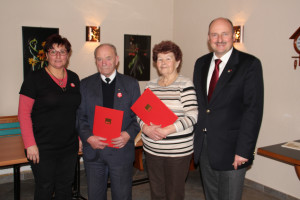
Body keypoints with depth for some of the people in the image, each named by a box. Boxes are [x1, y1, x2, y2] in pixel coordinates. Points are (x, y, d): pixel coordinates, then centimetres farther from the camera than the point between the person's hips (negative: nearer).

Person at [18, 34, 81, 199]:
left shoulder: (74, 78, 7)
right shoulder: (34, 78, -7)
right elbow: (24, 113, -9)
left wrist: (81, 136, 10)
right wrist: (30, 144, -14)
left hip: (69, 147, 4)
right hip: (43, 149, -4)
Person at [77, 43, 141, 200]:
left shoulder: (131, 84, 3)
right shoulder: (85, 84, 5)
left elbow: (138, 115, 2)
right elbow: (80, 117, 4)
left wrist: (128, 134, -15)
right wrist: (88, 137, -12)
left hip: (121, 150, -1)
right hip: (93, 150, 1)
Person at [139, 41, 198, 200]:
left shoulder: (185, 85, -7)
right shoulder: (150, 85, 10)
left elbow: (192, 115, -14)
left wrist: (168, 130, -23)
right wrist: (145, 127, -11)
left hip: (178, 151, -5)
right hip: (152, 149, 5)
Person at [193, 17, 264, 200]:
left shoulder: (250, 64, -9)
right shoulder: (201, 63, 9)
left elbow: (254, 110, -13)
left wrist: (244, 150, -16)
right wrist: (197, 138, 6)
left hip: (231, 149, -5)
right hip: (204, 147, 5)